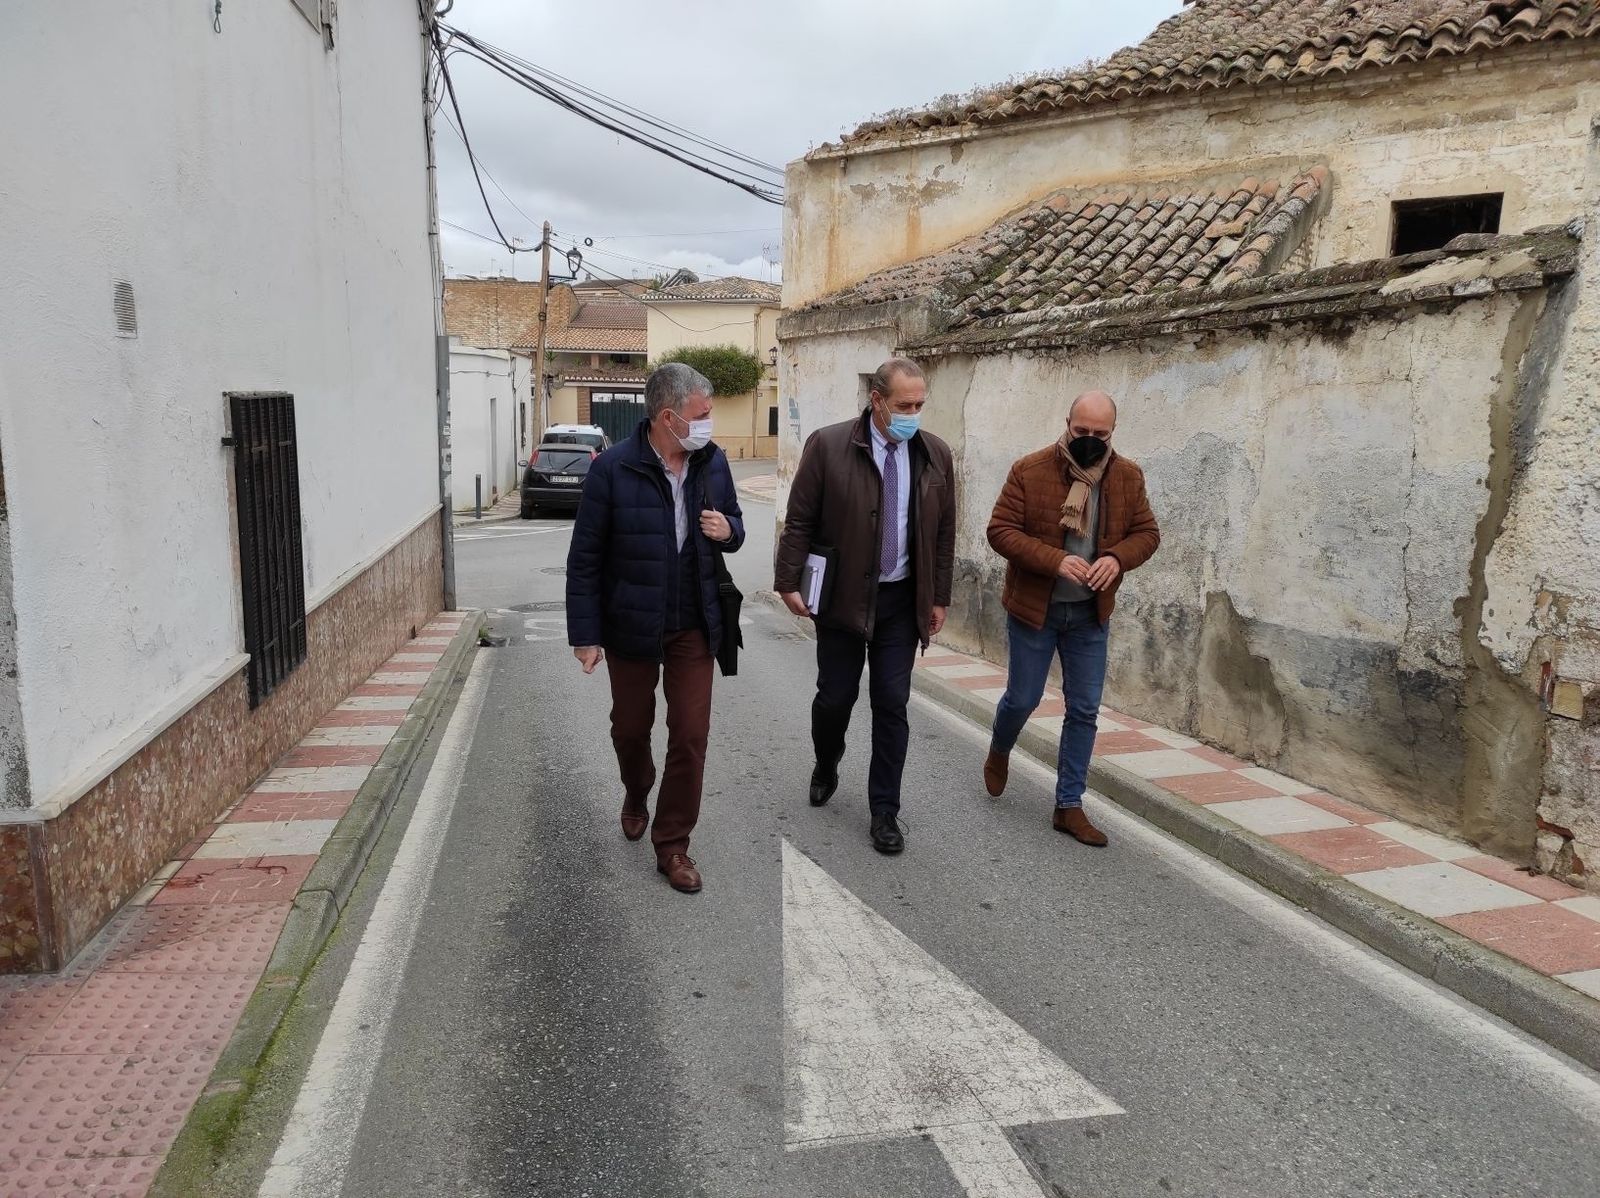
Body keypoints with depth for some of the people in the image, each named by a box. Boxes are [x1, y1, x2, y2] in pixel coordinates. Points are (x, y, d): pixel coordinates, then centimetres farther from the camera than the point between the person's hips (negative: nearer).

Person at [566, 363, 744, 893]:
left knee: (691, 735, 2)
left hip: (694, 626, 3)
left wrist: (728, 530, -12)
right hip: (631, 625, -2)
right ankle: (636, 795, 49)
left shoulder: (713, 461, -3)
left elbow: (733, 523, 13)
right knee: (630, 726, 17)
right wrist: (584, 634, -10)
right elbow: (585, 557, -10)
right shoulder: (613, 468, -16)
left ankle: (672, 844, 18)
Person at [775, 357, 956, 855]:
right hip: (843, 596, -2)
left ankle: (885, 811, 15)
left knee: (892, 704, 3)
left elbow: (944, 531, 6)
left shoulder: (935, 454, 1)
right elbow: (799, 520, -5)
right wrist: (789, 582, -9)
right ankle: (826, 766, 40)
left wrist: (939, 597, 6)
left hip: (902, 599, 2)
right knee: (835, 696, 9)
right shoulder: (828, 445, -9)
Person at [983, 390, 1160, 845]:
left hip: (1091, 614, 3)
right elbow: (1001, 530, -14)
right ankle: (999, 753, 43)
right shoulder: (1029, 470, -12)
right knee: (1022, 698, 9)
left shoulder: (1128, 476, -1)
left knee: (1084, 711, 6)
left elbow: (1146, 532, 4)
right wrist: (1055, 561, -27)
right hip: (1034, 608, -3)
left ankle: (1069, 806, 18)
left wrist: (1117, 558, -19)